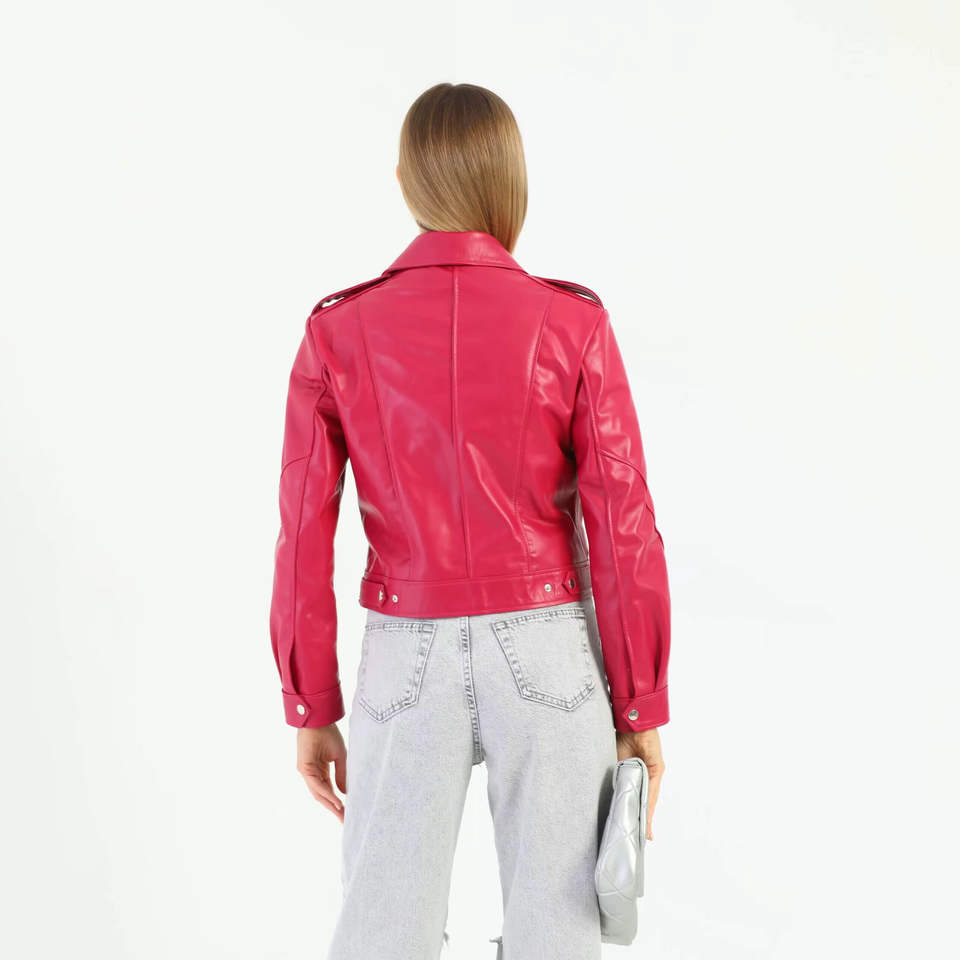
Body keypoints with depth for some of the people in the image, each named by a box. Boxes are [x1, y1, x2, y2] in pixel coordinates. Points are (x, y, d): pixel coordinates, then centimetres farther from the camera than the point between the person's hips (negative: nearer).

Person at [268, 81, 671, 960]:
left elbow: (303, 542, -4)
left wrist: (311, 711, 7)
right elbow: (623, 532, -9)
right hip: (546, 657, 0)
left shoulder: (337, 332, -5)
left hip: (408, 663, 1)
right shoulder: (573, 324, -8)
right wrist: (644, 708, 1)